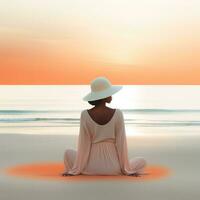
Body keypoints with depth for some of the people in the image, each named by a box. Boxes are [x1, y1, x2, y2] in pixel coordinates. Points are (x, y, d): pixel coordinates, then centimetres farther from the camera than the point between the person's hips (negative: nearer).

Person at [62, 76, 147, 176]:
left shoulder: (85, 114, -9)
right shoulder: (117, 113, -10)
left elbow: (84, 144, -7)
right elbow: (121, 143, -8)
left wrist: (76, 169, 4)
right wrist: (126, 169, 2)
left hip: (92, 167, 1)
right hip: (113, 168, -1)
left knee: (68, 153, 30)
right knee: (142, 161, 26)